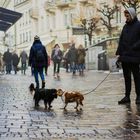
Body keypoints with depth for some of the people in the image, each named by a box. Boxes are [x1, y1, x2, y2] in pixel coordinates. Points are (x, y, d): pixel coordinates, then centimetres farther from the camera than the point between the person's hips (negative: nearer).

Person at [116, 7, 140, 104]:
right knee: (126, 77, 9)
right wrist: (118, 52, 7)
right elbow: (121, 40, 15)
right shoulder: (126, 26, 15)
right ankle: (127, 96, 13)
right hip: (124, 56, 6)